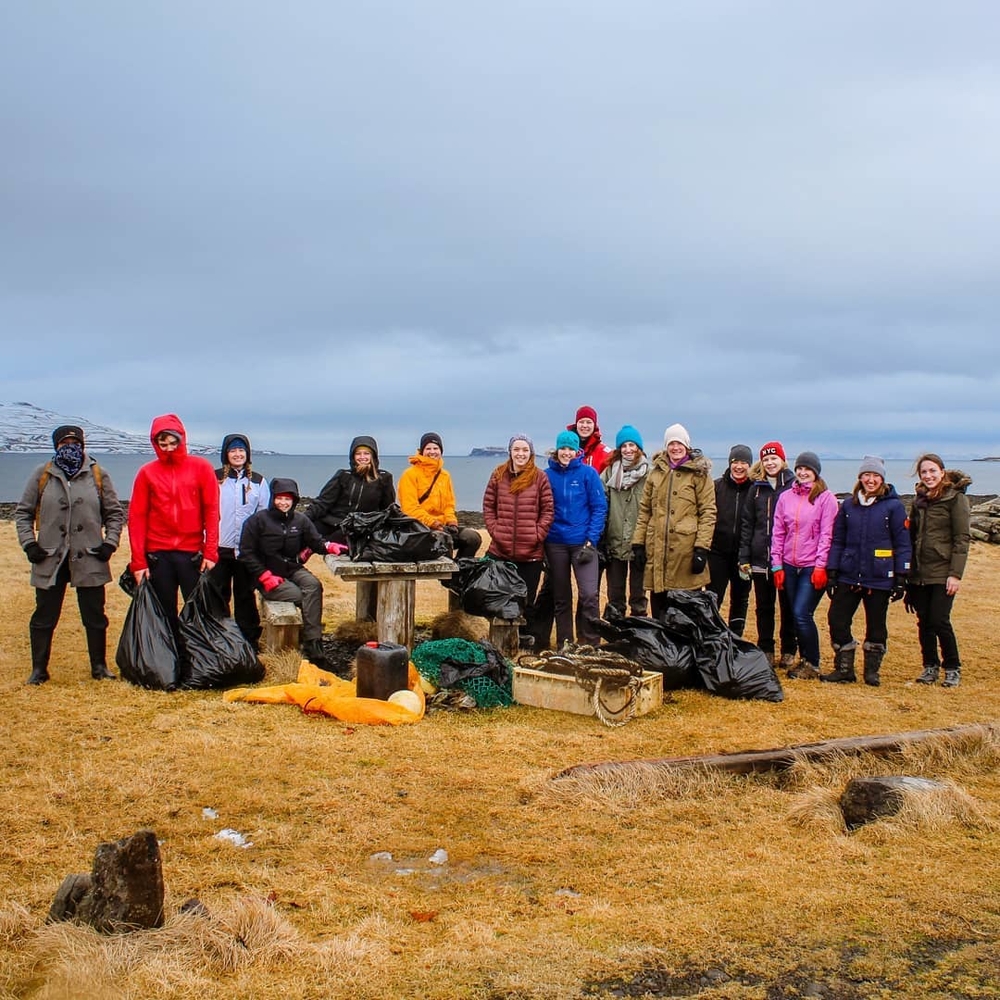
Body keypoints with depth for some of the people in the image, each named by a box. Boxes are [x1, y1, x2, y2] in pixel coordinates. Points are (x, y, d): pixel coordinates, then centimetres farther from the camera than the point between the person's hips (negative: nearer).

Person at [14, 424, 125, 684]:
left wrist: (110, 543, -2)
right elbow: (23, 512, 10)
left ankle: (99, 667, 19)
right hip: (49, 558, 0)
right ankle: (39, 669, 16)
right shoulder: (42, 475, 6)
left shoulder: (98, 475, 6)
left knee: (95, 616, 7)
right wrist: (29, 543, -2)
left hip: (89, 559, 0)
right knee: (44, 616, 5)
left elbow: (115, 513, 10)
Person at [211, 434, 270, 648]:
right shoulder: (215, 478, 2)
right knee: (218, 594, 3)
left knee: (246, 595, 9)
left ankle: (249, 639, 16)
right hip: (219, 547, -1)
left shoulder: (258, 481, 7)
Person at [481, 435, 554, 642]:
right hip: (500, 550, 2)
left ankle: (525, 638, 18)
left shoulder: (540, 477, -1)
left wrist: (537, 534, -8)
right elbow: (488, 505, 8)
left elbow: (548, 510, 0)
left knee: (526, 600, 6)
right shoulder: (498, 474, 5)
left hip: (531, 552, -2)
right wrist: (494, 529, -2)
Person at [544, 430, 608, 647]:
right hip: (555, 543, 2)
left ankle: (590, 644, -1)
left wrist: (591, 541, -10)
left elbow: (599, 507, -3)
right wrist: (541, 539, -1)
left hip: (583, 542, -2)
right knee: (560, 597, 10)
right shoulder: (547, 475, 3)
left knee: (589, 594, -12)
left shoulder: (588, 473, -2)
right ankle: (563, 645, 20)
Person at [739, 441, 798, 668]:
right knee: (763, 607, 9)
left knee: (788, 607, 7)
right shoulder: (757, 487, 8)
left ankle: (788, 653, 17)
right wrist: (744, 557, 3)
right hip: (760, 558, 3)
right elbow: (747, 523, 8)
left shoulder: (794, 486, -2)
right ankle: (766, 651, 19)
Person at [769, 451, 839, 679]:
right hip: (790, 566, 5)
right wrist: (777, 565, 4)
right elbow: (778, 533, 9)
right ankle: (804, 660, 21)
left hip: (813, 567, -5)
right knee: (796, 615, 7)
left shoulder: (826, 498, -3)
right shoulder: (786, 497, 9)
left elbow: (826, 534, -7)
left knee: (801, 614, -11)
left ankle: (812, 665, 4)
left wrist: (820, 566, -13)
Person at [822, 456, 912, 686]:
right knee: (837, 620, 0)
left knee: (876, 626, 7)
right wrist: (832, 572, 5)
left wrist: (901, 578, -6)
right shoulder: (848, 505, 7)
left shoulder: (893, 506, -4)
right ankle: (844, 669, 13)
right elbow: (837, 541, 10)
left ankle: (872, 671, 21)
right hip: (848, 577, 3)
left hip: (879, 579, -3)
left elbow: (902, 544, -3)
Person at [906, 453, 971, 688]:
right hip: (919, 572, 5)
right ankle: (930, 667, 20)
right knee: (924, 622, 7)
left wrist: (956, 574, -15)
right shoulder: (919, 499, 13)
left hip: (942, 572, -5)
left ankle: (953, 669, 8)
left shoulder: (955, 498, -5)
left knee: (939, 621, -8)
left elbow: (961, 539, -9)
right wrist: (907, 571, 11)